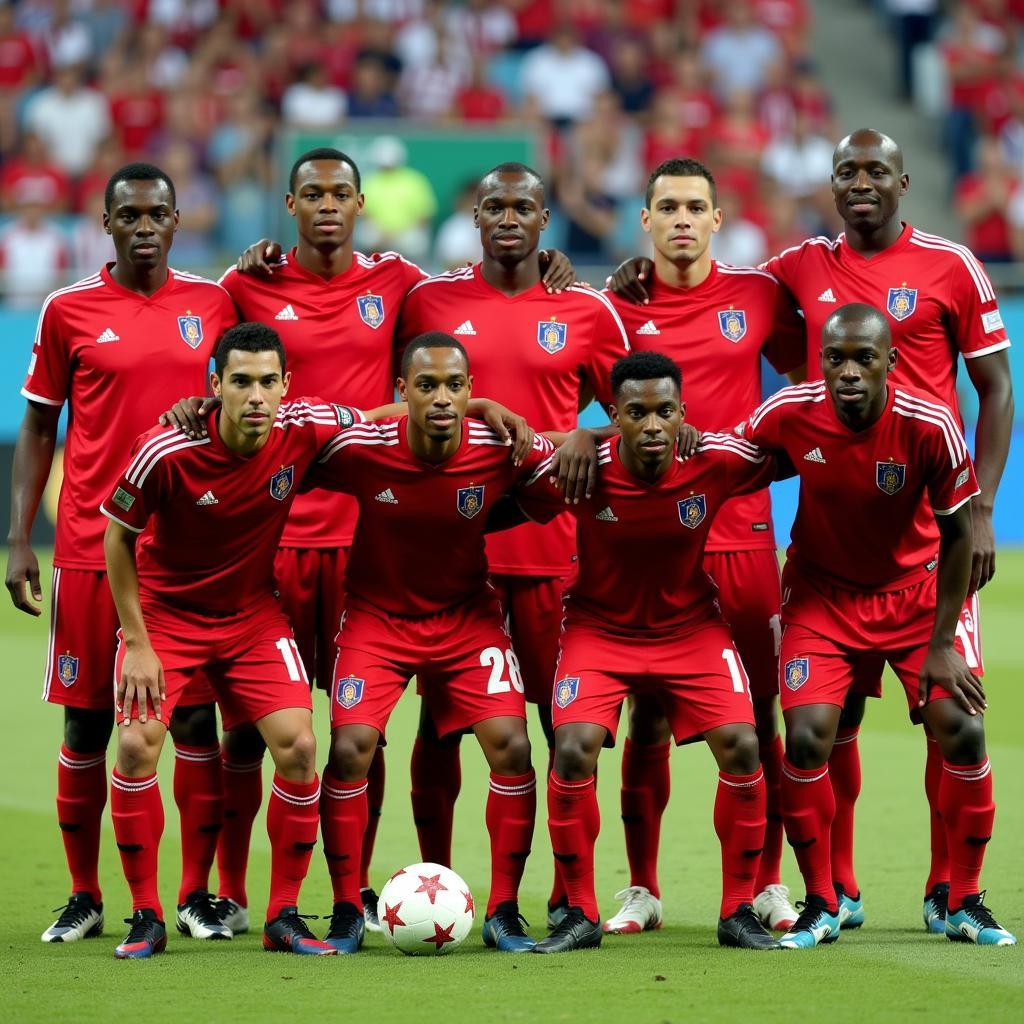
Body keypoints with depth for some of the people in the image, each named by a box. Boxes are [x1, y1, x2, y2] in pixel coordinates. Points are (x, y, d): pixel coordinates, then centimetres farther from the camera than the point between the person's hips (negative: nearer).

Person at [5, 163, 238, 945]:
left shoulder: (213, 303, 6)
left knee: (195, 717, -1)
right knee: (88, 720, 2)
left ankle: (198, 893, 6)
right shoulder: (69, 311, 3)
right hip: (91, 548, -1)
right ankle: (85, 896, 12)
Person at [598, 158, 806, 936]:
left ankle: (767, 885, 11)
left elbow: (806, 382, 18)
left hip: (742, 534, 0)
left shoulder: (758, 296, 5)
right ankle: (641, 889, 10)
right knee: (648, 723, 2)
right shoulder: (618, 307, 3)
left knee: (756, 721, 2)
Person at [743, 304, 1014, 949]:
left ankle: (965, 905, 6)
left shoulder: (930, 425, -24)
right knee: (806, 739, -16)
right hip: (822, 592, 0)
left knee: (963, 732, -13)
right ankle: (821, 906, 3)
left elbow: (958, 532, -12)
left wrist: (942, 643, -11)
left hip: (914, 590, 0)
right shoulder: (789, 415, -20)